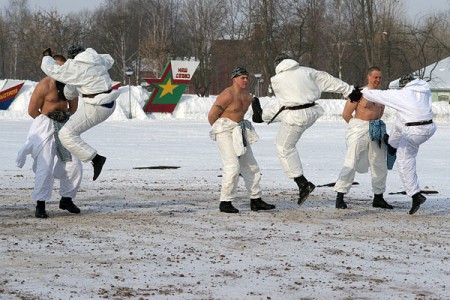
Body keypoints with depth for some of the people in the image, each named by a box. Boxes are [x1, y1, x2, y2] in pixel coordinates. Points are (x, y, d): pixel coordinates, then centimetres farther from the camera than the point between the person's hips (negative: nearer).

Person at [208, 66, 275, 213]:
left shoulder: (247, 97, 10)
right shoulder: (227, 95, -17)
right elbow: (212, 115, -14)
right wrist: (217, 131, 2)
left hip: (238, 133, 9)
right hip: (225, 133, -9)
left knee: (251, 167, 9)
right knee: (233, 167, -16)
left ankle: (256, 201, 16)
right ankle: (225, 203, -10)